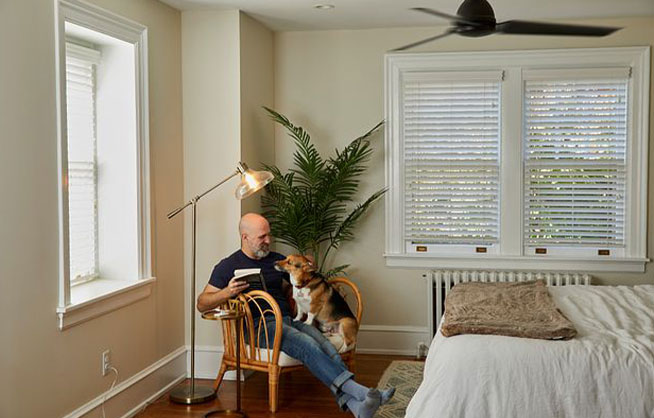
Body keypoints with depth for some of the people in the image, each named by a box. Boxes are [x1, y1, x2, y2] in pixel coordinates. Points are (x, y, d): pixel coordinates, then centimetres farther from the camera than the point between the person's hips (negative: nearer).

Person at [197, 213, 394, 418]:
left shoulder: (277, 260, 24)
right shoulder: (228, 266, 9)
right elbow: (202, 304, 5)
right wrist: (226, 293, -16)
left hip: (289, 319, 5)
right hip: (260, 325, -5)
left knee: (326, 347, -26)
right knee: (308, 345, -33)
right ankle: (360, 392, -42)